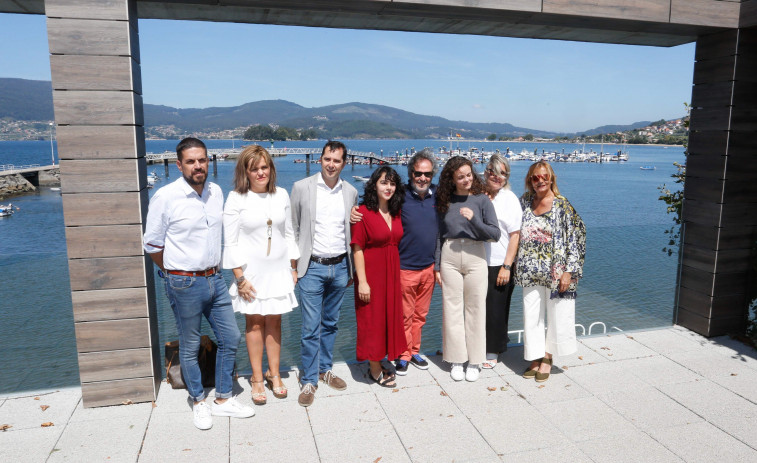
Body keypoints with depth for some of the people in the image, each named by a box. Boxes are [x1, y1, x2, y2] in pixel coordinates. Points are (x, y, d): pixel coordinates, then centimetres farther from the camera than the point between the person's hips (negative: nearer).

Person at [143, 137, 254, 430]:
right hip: (185, 284, -5)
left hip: (215, 279, 6)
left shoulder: (216, 192, 4)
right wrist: (178, 274, 3)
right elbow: (152, 245, -5)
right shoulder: (165, 197, -13)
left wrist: (212, 269, 15)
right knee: (189, 347, 9)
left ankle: (223, 400, 27)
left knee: (231, 338, 10)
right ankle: (199, 402, 30)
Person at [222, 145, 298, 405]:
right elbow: (230, 242, -6)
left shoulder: (281, 195, 3)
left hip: (278, 270, 3)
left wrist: (293, 268, 9)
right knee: (254, 323, 6)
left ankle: (274, 374, 22)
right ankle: (257, 378, 18)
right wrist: (240, 278, -10)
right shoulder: (237, 199, -6)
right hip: (251, 272, -2)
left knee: (274, 321, 9)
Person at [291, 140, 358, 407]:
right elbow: (293, 229, 1)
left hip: (340, 267, 3)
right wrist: (292, 267, -2)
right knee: (311, 327, -1)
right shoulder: (302, 187, -4)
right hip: (312, 267, -3)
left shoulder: (351, 192, 5)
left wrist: (351, 270, 12)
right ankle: (308, 380, 14)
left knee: (330, 324, 15)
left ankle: (325, 369, 31)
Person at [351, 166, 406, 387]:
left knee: (390, 317, 13)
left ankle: (378, 364, 29)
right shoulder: (363, 212, -12)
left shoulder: (396, 213, 7)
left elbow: (398, 243, 13)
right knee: (372, 320, 4)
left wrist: (399, 274, 7)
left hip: (392, 274, 7)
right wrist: (362, 281, -17)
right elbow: (357, 249, -13)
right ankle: (375, 370, 19)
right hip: (371, 274, -6)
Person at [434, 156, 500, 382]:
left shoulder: (481, 200, 1)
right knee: (452, 309, 4)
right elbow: (440, 236, 9)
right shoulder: (444, 201, 6)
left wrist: (474, 219, -19)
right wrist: (437, 266, 7)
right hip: (449, 256, 2)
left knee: (475, 309, 4)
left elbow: (495, 234, -5)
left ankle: (475, 360, 17)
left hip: (475, 256, -1)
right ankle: (456, 360, 17)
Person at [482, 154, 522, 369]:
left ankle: (492, 352, 21)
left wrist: (507, 266, -11)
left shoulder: (510, 199, -1)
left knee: (495, 309, 4)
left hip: (499, 264, -3)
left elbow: (515, 235, -5)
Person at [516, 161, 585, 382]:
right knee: (531, 314, 7)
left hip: (555, 271, -4)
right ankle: (535, 358, 21)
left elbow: (575, 238, -9)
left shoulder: (562, 205, -8)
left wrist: (569, 272, -13)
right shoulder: (525, 201, 5)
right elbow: (517, 233, 16)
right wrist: (517, 266, 9)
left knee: (557, 314, 6)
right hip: (530, 272, 4)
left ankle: (547, 357, 24)